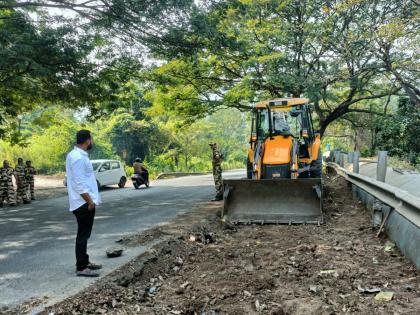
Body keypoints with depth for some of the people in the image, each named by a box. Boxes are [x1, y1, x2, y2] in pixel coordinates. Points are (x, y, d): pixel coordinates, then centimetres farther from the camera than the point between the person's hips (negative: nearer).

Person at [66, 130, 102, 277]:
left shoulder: (77, 155, 13)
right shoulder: (78, 157, -20)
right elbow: (79, 184, -24)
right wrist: (89, 201, -20)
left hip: (85, 202, 10)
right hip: (84, 203, -10)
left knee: (84, 234, 17)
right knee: (83, 235, -3)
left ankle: (84, 261, 28)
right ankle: (81, 267, 4)